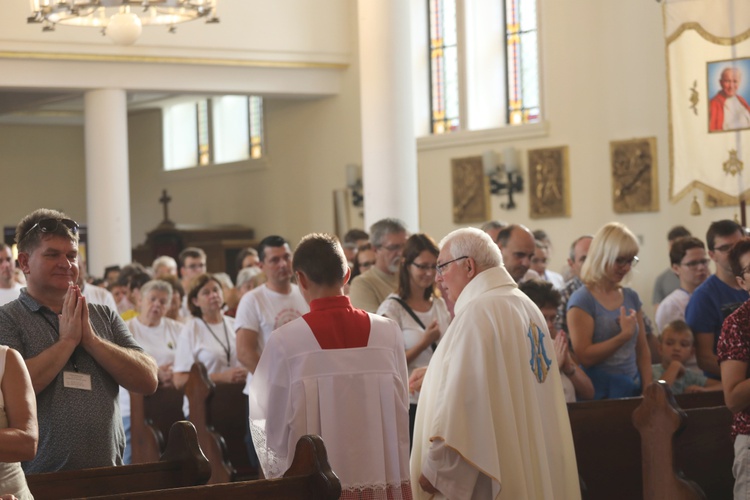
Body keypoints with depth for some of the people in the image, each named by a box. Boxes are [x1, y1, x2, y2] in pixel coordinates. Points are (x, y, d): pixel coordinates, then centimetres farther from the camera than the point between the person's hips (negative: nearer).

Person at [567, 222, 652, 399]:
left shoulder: (631, 297, 11)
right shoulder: (582, 300, -8)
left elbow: (642, 350, 13)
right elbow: (584, 357, -15)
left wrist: (648, 390, 3)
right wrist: (623, 336, -20)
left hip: (634, 391, 5)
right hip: (600, 394, -5)